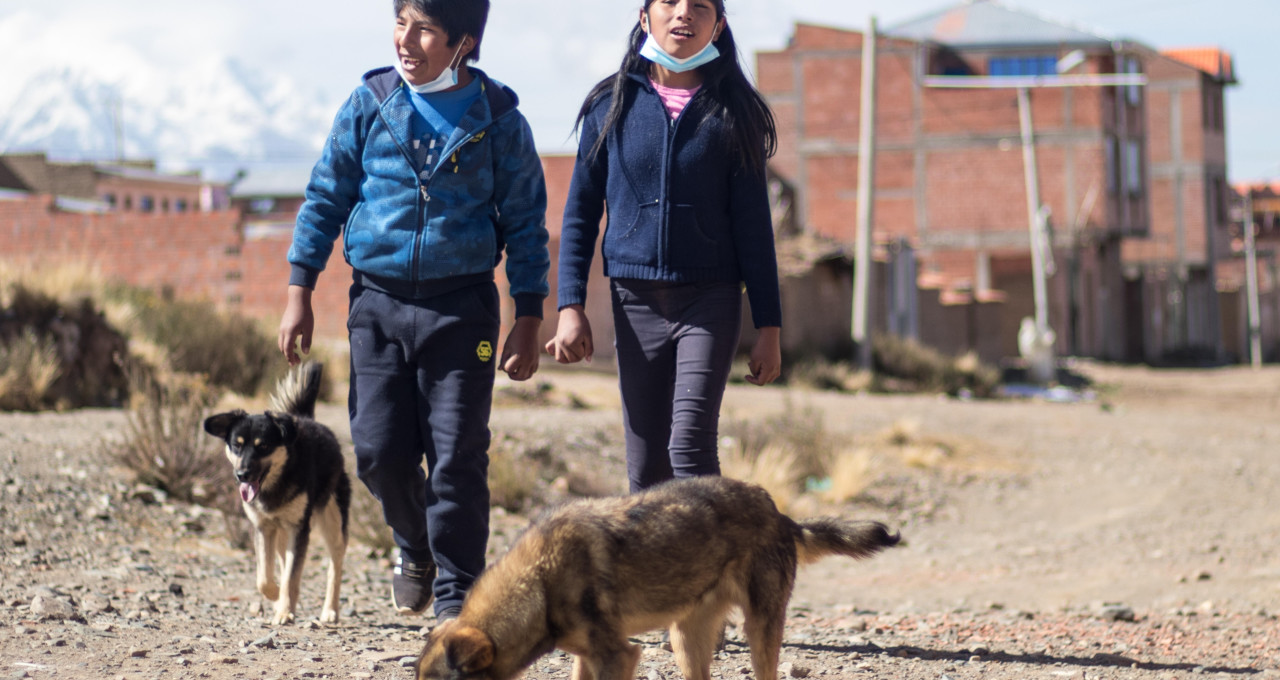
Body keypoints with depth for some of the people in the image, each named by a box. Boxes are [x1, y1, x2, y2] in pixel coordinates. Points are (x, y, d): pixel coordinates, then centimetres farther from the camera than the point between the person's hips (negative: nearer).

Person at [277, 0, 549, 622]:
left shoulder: (498, 121, -1)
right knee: (379, 451, 0)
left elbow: (525, 222, 4)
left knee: (457, 457, -4)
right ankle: (415, 547, 29)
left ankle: (456, 593, 6)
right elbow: (325, 198, 9)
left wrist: (528, 320, 0)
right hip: (377, 302, 2)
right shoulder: (368, 106, 3)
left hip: (461, 307, -2)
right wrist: (299, 294, 5)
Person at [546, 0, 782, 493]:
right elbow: (580, 212, 9)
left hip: (710, 300, -2)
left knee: (691, 446, -18)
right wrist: (570, 306, 0)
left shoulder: (731, 111, 3)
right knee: (646, 468, 5)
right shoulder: (611, 105, 6)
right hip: (636, 301, 2)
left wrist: (769, 327, 1)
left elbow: (753, 223, 4)